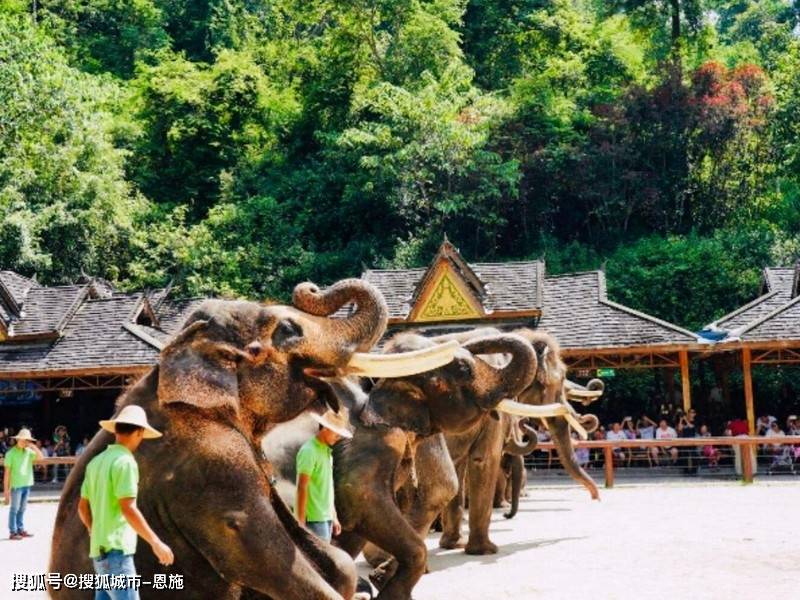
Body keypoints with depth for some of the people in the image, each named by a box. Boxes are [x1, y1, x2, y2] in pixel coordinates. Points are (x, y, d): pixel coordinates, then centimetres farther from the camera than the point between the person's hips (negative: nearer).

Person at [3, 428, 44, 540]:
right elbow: (7, 472, -8)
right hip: (16, 485, -5)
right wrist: (6, 489, -10)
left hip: (27, 484, 5)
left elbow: (41, 457, 2)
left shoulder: (28, 451, 7)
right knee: (14, 509, 0)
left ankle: (20, 529, 20)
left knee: (22, 509, 13)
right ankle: (13, 532, 4)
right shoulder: (11, 453, -8)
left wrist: (33, 446, -9)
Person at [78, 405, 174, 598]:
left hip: (100, 548, 9)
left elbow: (82, 507, 17)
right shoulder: (125, 461, -14)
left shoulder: (96, 462, 12)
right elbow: (128, 509, -20)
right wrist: (156, 542, -16)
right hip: (116, 549, -9)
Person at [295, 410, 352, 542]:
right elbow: (302, 488, -16)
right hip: (314, 519, -9)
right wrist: (301, 522, -19)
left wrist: (334, 517, 18)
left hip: (326, 518, 9)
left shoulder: (326, 451, 15)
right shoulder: (309, 451, -13)